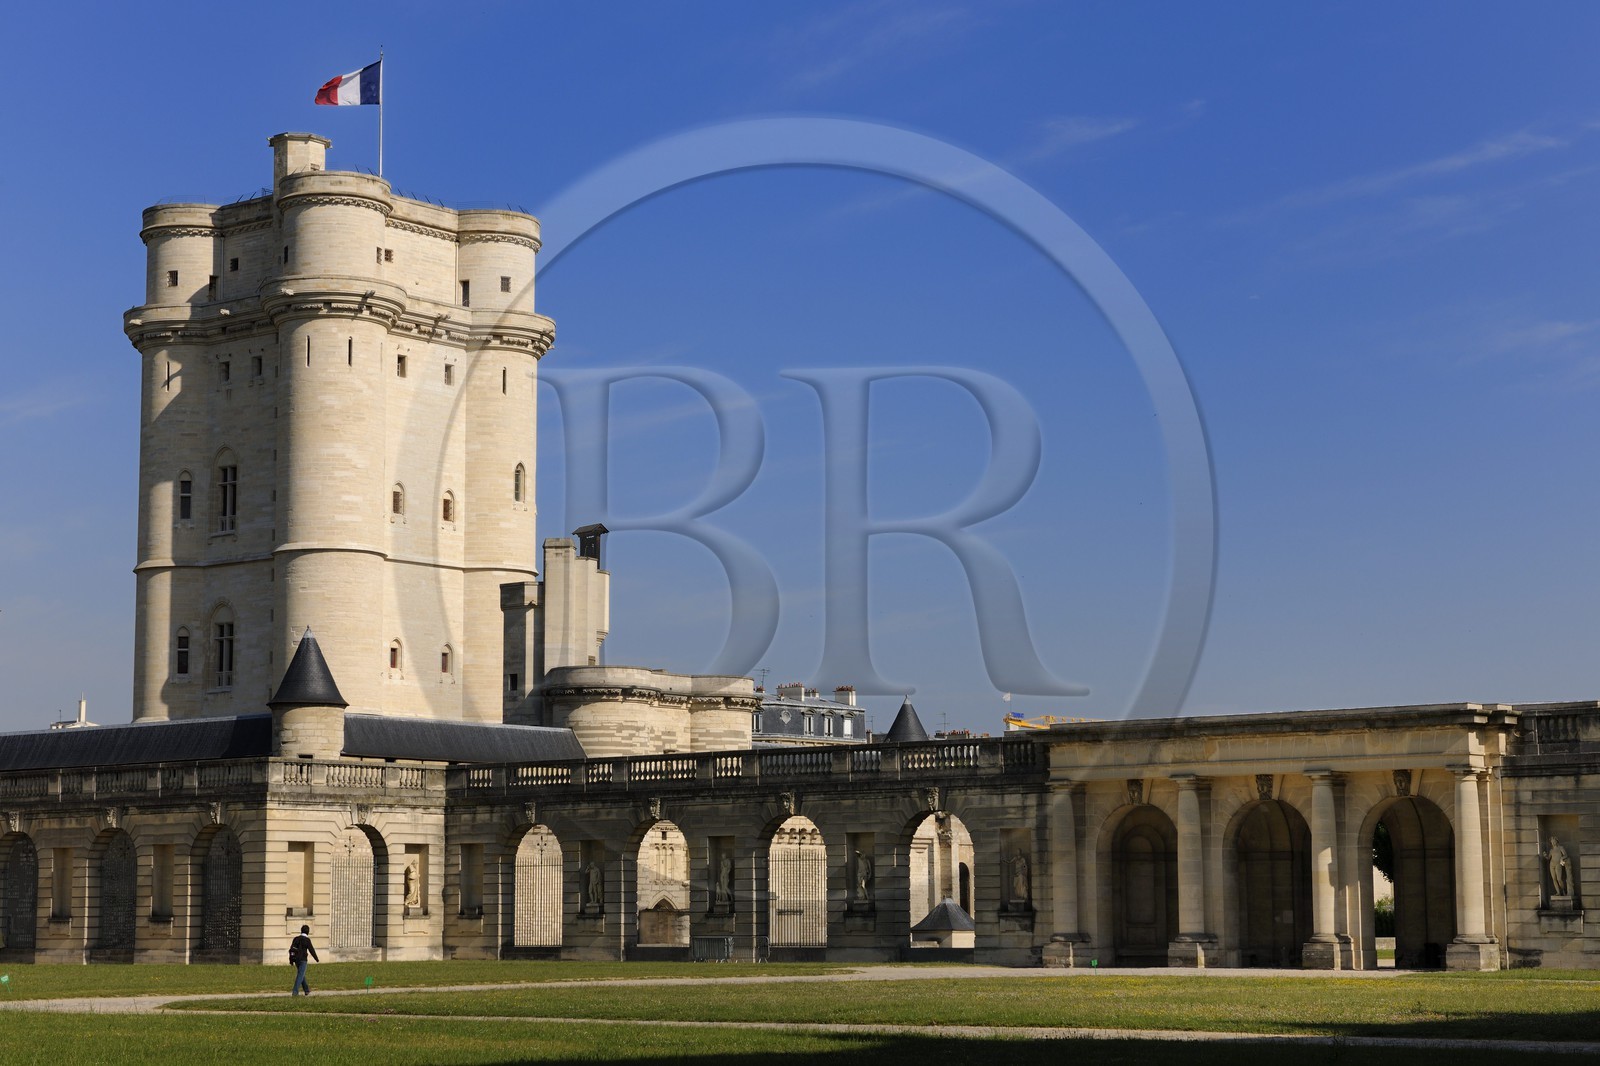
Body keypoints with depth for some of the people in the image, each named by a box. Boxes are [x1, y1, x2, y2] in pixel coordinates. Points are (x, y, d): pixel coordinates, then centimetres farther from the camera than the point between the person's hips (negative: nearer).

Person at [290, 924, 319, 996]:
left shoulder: (296, 939, 6)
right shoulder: (307, 940, -11)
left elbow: (291, 950, 4)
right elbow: (311, 950, -8)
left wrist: (291, 960, 8)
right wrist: (317, 959, 6)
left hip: (296, 960, 6)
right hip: (303, 960, -6)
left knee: (302, 974, 20)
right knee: (300, 976, -6)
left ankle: (307, 990, 30)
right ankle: (295, 991, -16)